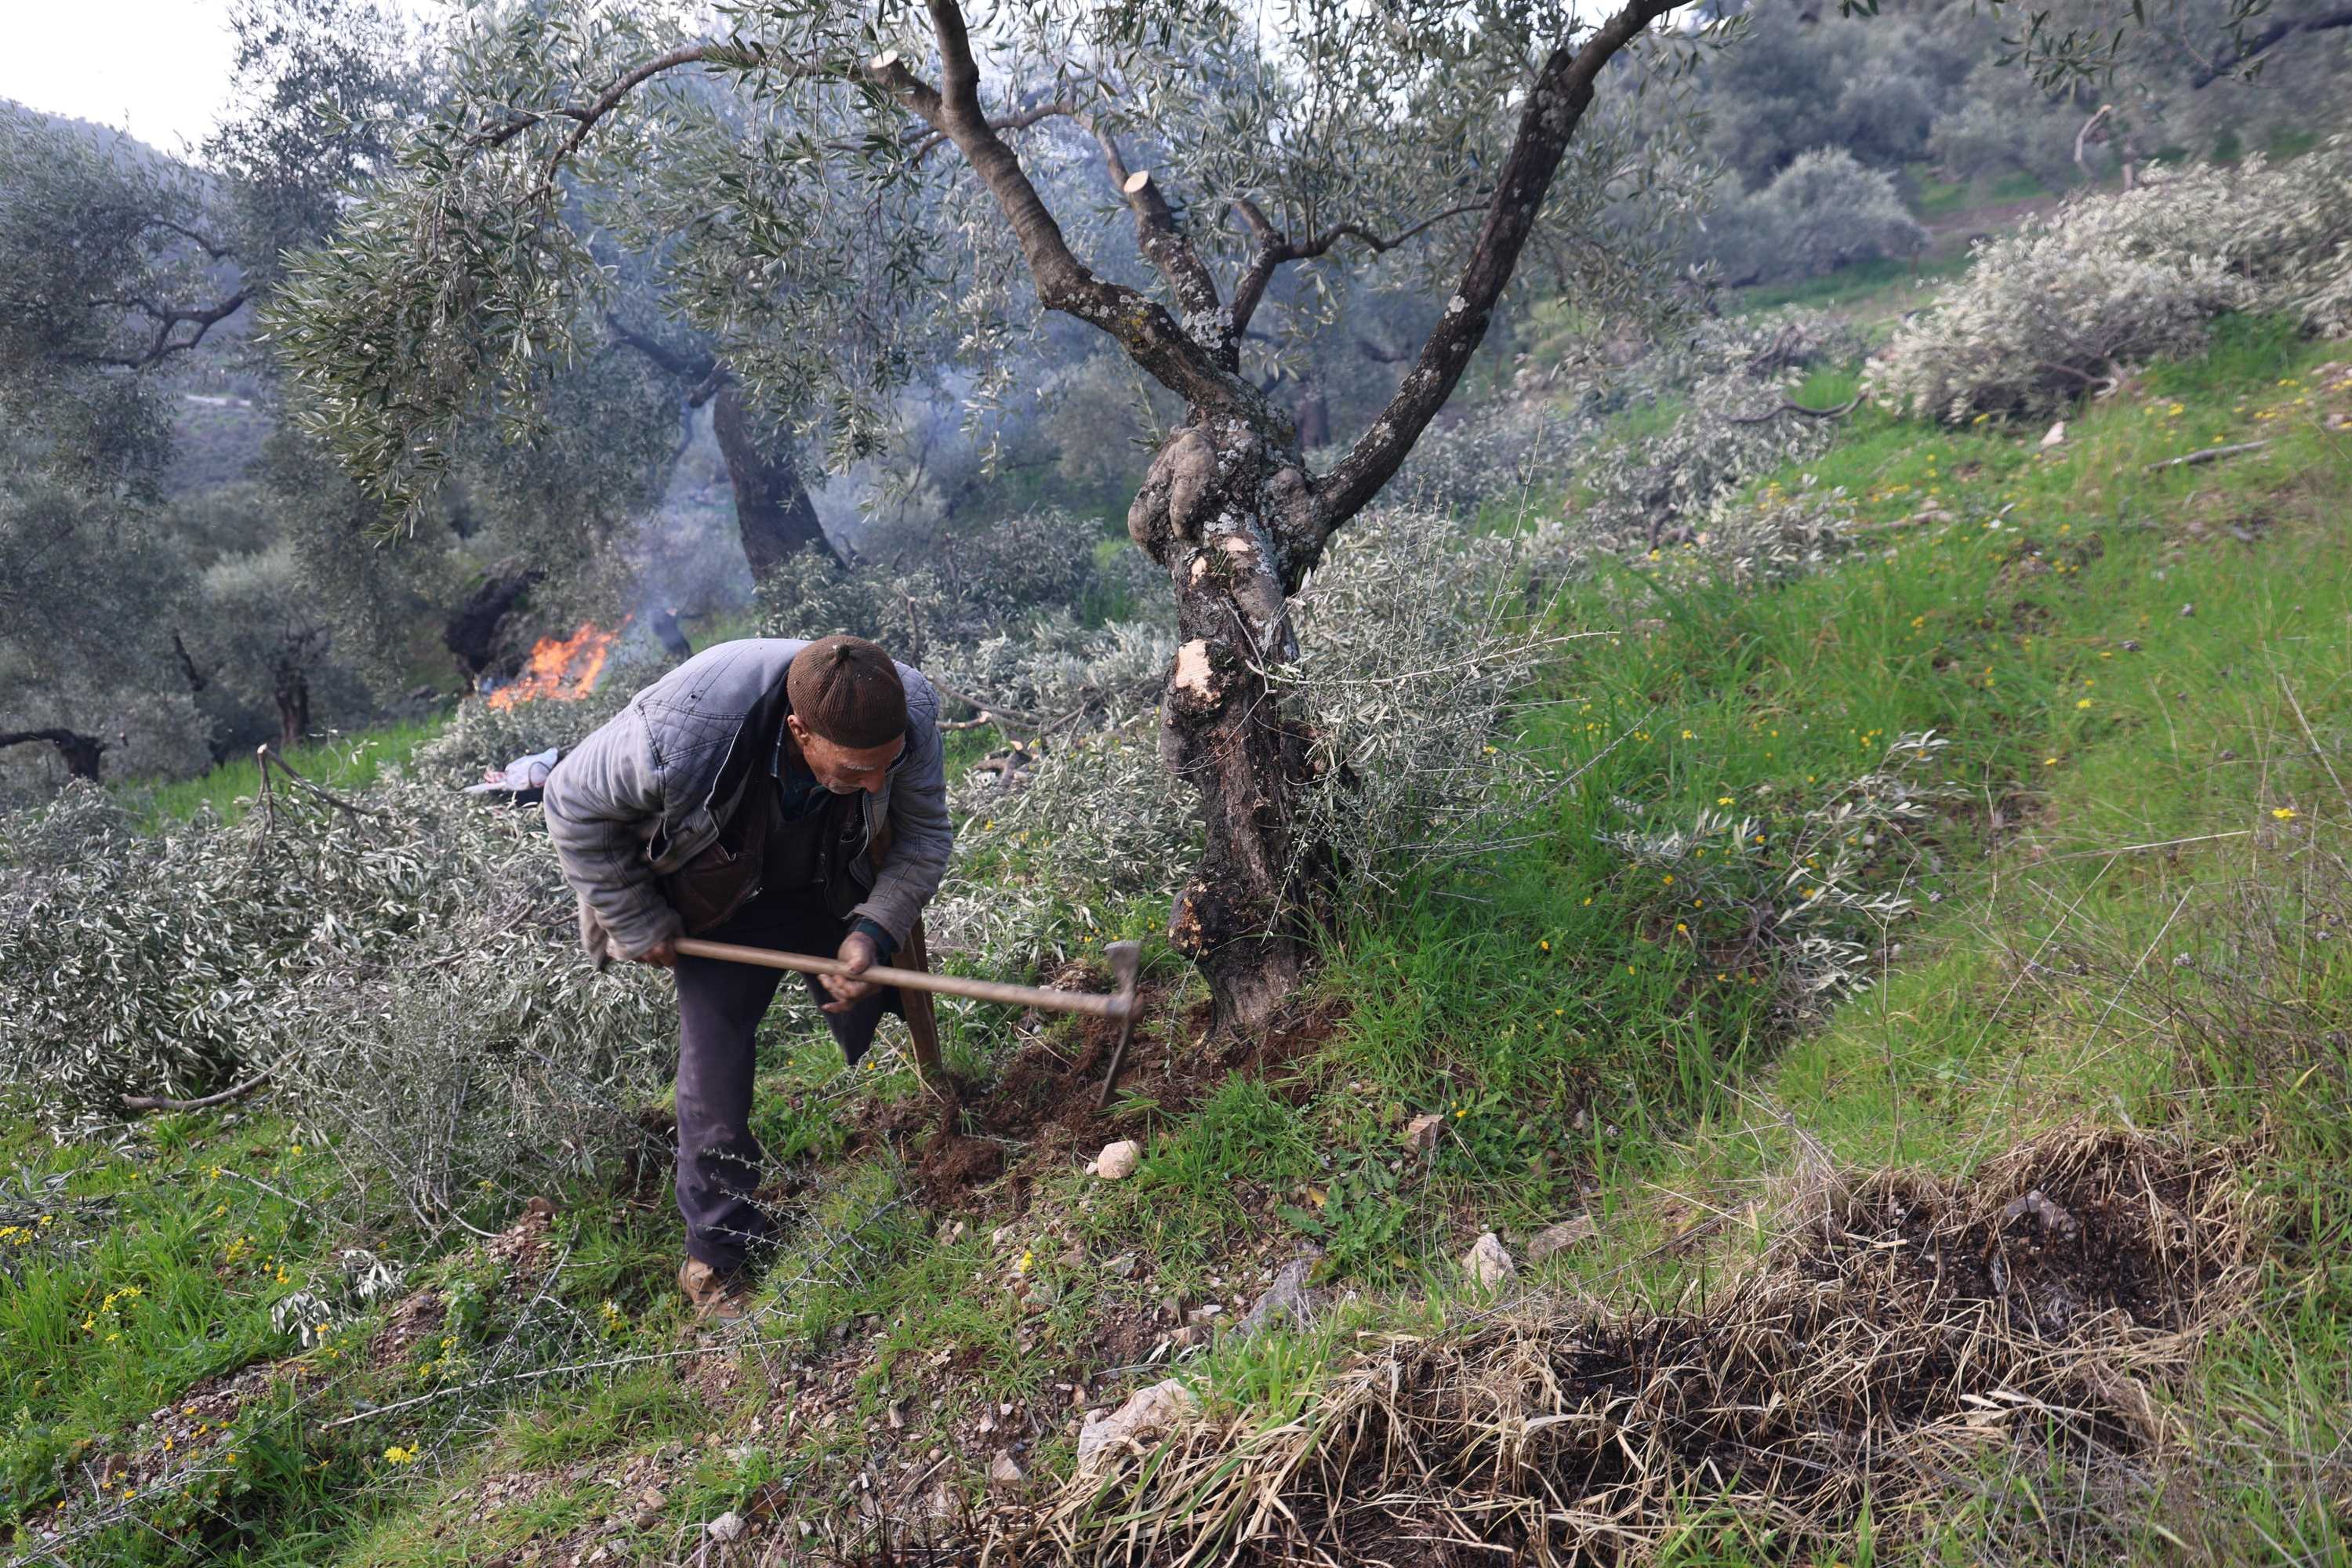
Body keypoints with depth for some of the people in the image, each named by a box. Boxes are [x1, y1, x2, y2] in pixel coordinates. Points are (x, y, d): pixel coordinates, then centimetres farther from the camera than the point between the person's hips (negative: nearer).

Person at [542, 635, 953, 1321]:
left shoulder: (908, 718, -33)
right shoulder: (683, 732, -43)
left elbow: (925, 835, -14)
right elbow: (573, 805, -22)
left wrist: (877, 929, -29)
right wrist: (640, 926, -16)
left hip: (838, 897, 3)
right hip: (721, 909, -2)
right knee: (714, 1074, -4)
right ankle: (715, 1258, 17)